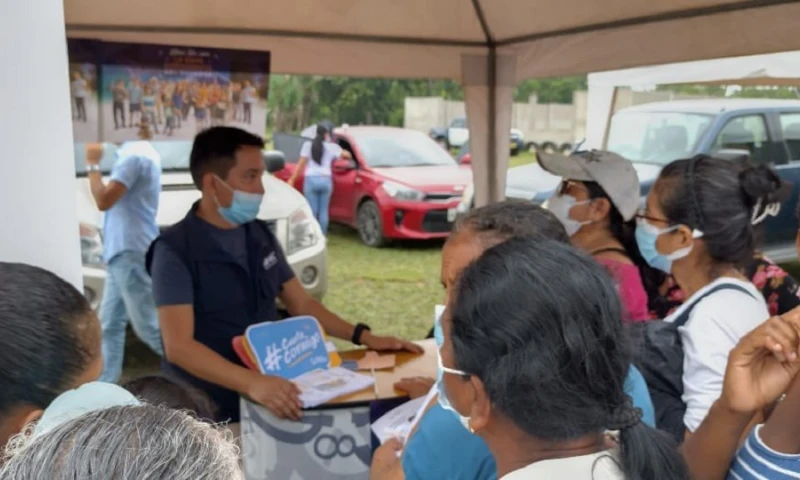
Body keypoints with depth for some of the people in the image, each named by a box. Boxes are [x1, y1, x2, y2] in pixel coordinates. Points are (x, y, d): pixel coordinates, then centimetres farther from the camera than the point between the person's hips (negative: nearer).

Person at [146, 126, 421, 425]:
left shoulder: (260, 236, 8)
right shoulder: (175, 250, -12)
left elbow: (301, 304, 15)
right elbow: (179, 346, -21)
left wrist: (366, 338, 4)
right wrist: (251, 384, -35)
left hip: (268, 392, 6)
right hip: (208, 408, -5)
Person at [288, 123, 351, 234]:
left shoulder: (308, 145, 3)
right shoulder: (331, 146, 5)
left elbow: (301, 164, 0)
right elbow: (346, 155, 15)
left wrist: (292, 179, 3)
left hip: (311, 180, 0)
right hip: (325, 180, 0)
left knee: (312, 210, 2)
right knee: (323, 210, 7)